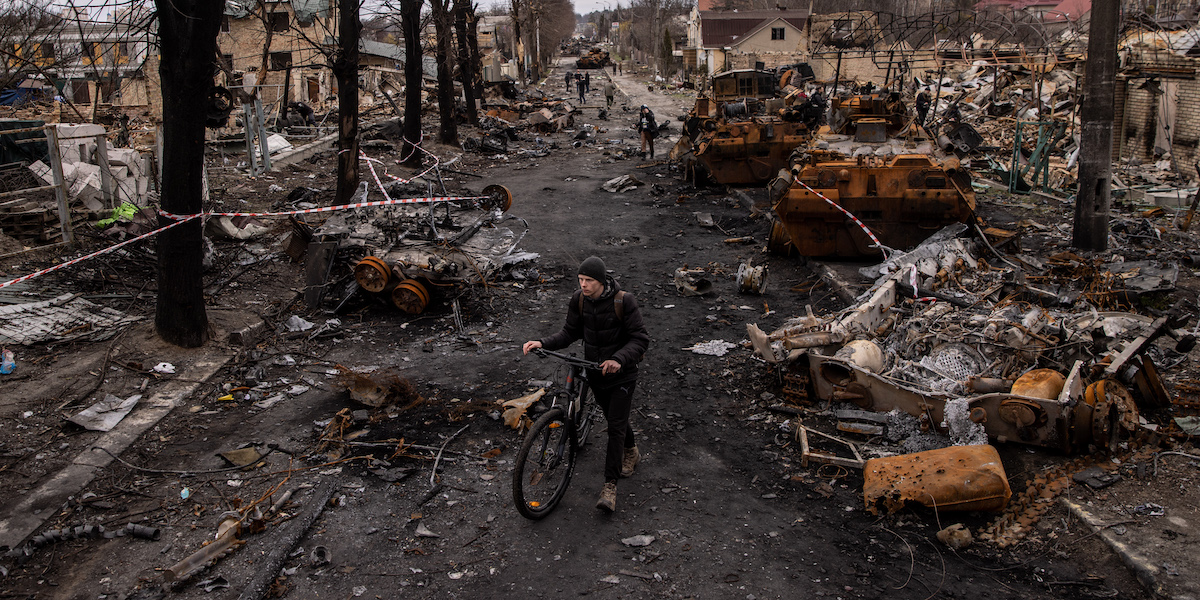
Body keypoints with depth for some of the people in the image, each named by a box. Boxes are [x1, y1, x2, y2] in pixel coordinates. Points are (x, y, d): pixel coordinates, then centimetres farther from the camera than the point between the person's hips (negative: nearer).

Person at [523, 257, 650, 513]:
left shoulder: (623, 301, -22)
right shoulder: (578, 300, -8)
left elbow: (640, 339, -20)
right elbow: (570, 332, 1)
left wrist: (618, 359, -36)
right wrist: (543, 343, -15)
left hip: (621, 372, -5)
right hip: (594, 370, 5)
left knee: (616, 426, -9)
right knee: (613, 418, 22)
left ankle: (610, 487, -6)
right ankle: (631, 452, 50)